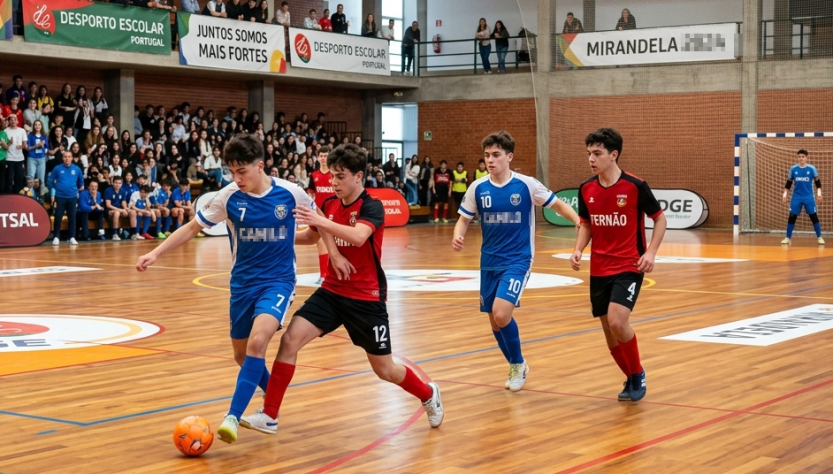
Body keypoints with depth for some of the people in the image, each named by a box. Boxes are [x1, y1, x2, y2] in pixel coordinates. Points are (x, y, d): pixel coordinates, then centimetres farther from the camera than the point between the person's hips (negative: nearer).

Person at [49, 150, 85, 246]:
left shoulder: (77, 169, 3)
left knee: (72, 218, 4)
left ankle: (72, 238, 10)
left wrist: (78, 190, 12)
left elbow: (81, 181, 18)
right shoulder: (57, 169, -2)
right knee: (58, 218, 0)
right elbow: (51, 181, 5)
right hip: (59, 197, -1)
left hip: (72, 197, 1)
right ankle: (56, 237, 6)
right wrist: (53, 194, 4)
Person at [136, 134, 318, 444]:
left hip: (278, 281, -4)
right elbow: (192, 228, 2)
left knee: (257, 342, -26)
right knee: (242, 354, 10)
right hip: (242, 282, 4)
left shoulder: (291, 194, -11)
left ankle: (232, 418, -25)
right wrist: (155, 254, -4)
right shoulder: (229, 197, -6)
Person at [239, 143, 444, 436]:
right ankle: (269, 416, -10)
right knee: (289, 340, -15)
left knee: (384, 370, 6)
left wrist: (321, 222, -48)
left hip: (366, 298, -5)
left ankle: (428, 395, 36)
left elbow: (358, 236, -35)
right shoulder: (329, 205, 2)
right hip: (332, 291, 5)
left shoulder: (372, 207, -16)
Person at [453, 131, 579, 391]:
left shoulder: (527, 185, -10)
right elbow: (464, 219, 7)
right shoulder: (477, 188, -2)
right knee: (494, 320, 10)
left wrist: (579, 221, -18)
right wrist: (457, 236, -16)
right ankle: (516, 367, 34)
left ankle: (518, 363, 6)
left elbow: (558, 204, 0)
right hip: (489, 262, 4)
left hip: (517, 260, -4)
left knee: (501, 314, -20)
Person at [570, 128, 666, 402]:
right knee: (609, 332, 7)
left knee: (617, 322, -22)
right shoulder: (586, 189, 1)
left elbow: (660, 219, -1)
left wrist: (651, 252, -14)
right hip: (599, 270, 5)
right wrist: (578, 250, -3)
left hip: (629, 267, -5)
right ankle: (632, 379, 31)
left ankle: (637, 374, 3)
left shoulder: (635, 186, -12)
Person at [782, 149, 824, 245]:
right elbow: (788, 183, 9)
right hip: (796, 197, 1)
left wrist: (819, 193, -9)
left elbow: (818, 182, 2)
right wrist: (785, 194, 3)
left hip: (809, 197, -1)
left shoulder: (812, 168, -3)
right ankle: (788, 238, 8)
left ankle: (819, 237, 7)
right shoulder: (793, 169, 1)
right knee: (792, 217, -1)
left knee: (814, 217, -1)